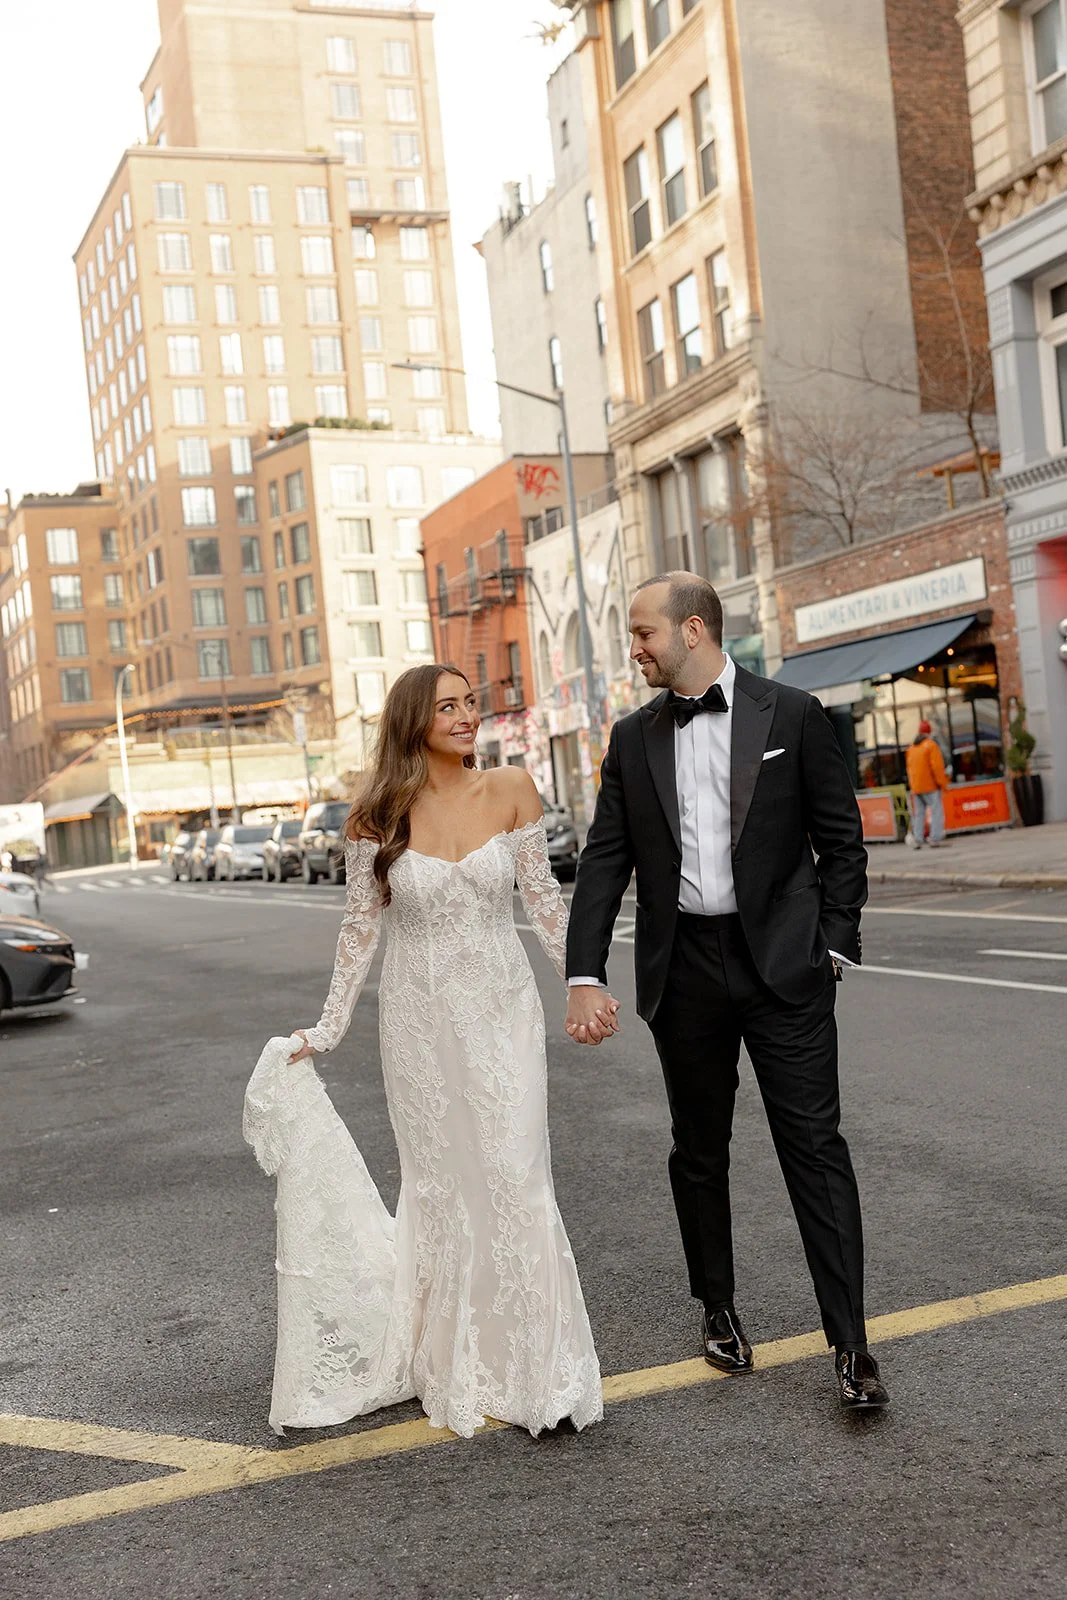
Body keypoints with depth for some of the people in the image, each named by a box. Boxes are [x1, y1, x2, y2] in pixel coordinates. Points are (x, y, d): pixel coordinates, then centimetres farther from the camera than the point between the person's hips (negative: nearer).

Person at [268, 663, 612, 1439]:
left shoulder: (511, 790, -4)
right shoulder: (377, 817, -5)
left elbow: (544, 897, 4)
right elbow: (362, 927, 2)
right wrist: (328, 1029, 4)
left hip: (503, 1008, 0)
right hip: (421, 1017, 0)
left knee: (516, 1178, -3)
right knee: (439, 1181, 11)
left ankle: (536, 1369, 10)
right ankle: (456, 1366, 28)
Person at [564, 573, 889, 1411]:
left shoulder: (792, 715, -2)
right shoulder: (634, 738, 6)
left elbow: (841, 840, 1)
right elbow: (604, 861, 3)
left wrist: (834, 947, -5)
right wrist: (584, 976, -6)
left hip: (783, 963, -3)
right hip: (683, 968, 3)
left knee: (815, 1144, -3)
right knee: (699, 1152, 13)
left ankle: (850, 1342, 4)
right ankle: (719, 1309, 31)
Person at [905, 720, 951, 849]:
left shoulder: (911, 747, 13)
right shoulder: (932, 745, -7)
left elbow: (909, 767, 13)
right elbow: (937, 766, -14)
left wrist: (912, 785, 15)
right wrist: (942, 782, -9)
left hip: (915, 786, 6)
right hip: (931, 785, -6)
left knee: (919, 814, 10)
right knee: (936, 811, -4)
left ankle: (917, 840, 4)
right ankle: (935, 839, -13)